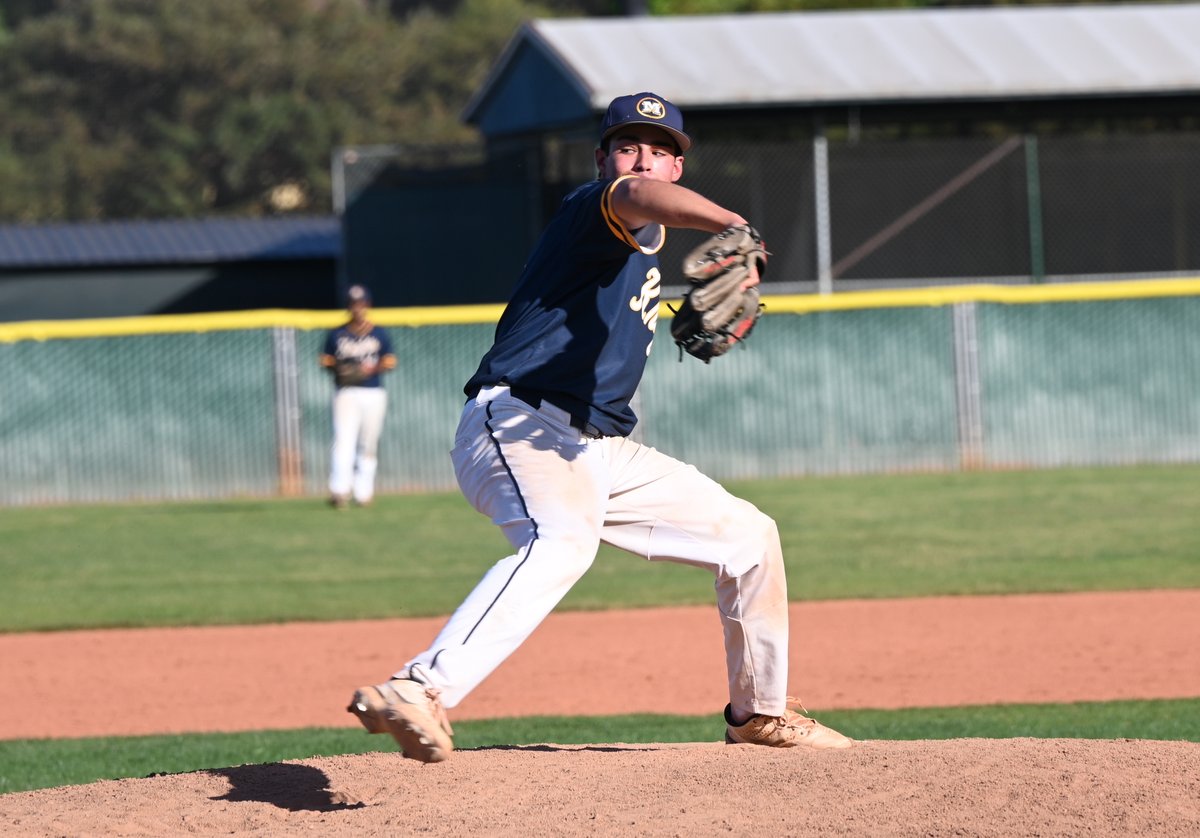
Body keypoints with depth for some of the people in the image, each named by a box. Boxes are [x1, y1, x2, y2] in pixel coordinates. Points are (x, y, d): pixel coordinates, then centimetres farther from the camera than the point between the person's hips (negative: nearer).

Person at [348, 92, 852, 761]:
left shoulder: (645, 243, 23)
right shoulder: (594, 206, -6)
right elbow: (640, 196, -32)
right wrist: (732, 227, -52)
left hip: (602, 450, 10)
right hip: (518, 426, -10)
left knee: (749, 536, 16)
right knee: (564, 539, -40)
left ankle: (758, 711, 32)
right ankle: (420, 692, -56)